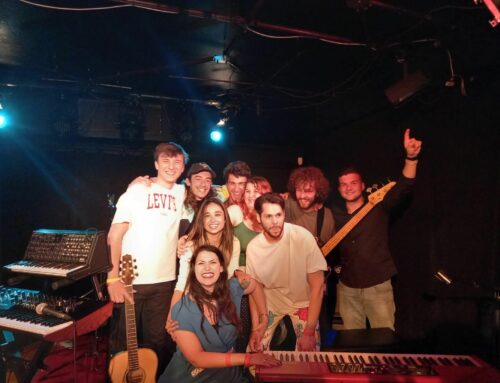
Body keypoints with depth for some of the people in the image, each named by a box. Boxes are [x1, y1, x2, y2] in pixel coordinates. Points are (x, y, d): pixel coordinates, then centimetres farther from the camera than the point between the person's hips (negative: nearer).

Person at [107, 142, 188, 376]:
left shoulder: (182, 193, 6)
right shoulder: (136, 192, -5)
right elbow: (114, 236, -8)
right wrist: (113, 278, -16)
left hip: (165, 281, 3)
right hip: (130, 280, -3)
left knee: (159, 341, 13)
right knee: (122, 342, 11)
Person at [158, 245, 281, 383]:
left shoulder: (232, 288, -7)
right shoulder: (181, 310, -17)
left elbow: (256, 287, 13)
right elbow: (196, 358, -19)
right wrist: (247, 358, -21)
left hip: (229, 371, 3)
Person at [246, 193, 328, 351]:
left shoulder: (303, 237, -28)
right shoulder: (253, 247, -19)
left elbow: (317, 285, -20)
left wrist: (309, 331, -21)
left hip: (302, 301, -2)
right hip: (271, 301, 2)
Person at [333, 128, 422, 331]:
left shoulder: (378, 208, -5)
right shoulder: (336, 216, 5)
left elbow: (403, 186, -19)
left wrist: (411, 157, -34)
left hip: (378, 286, -3)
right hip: (347, 289, 3)